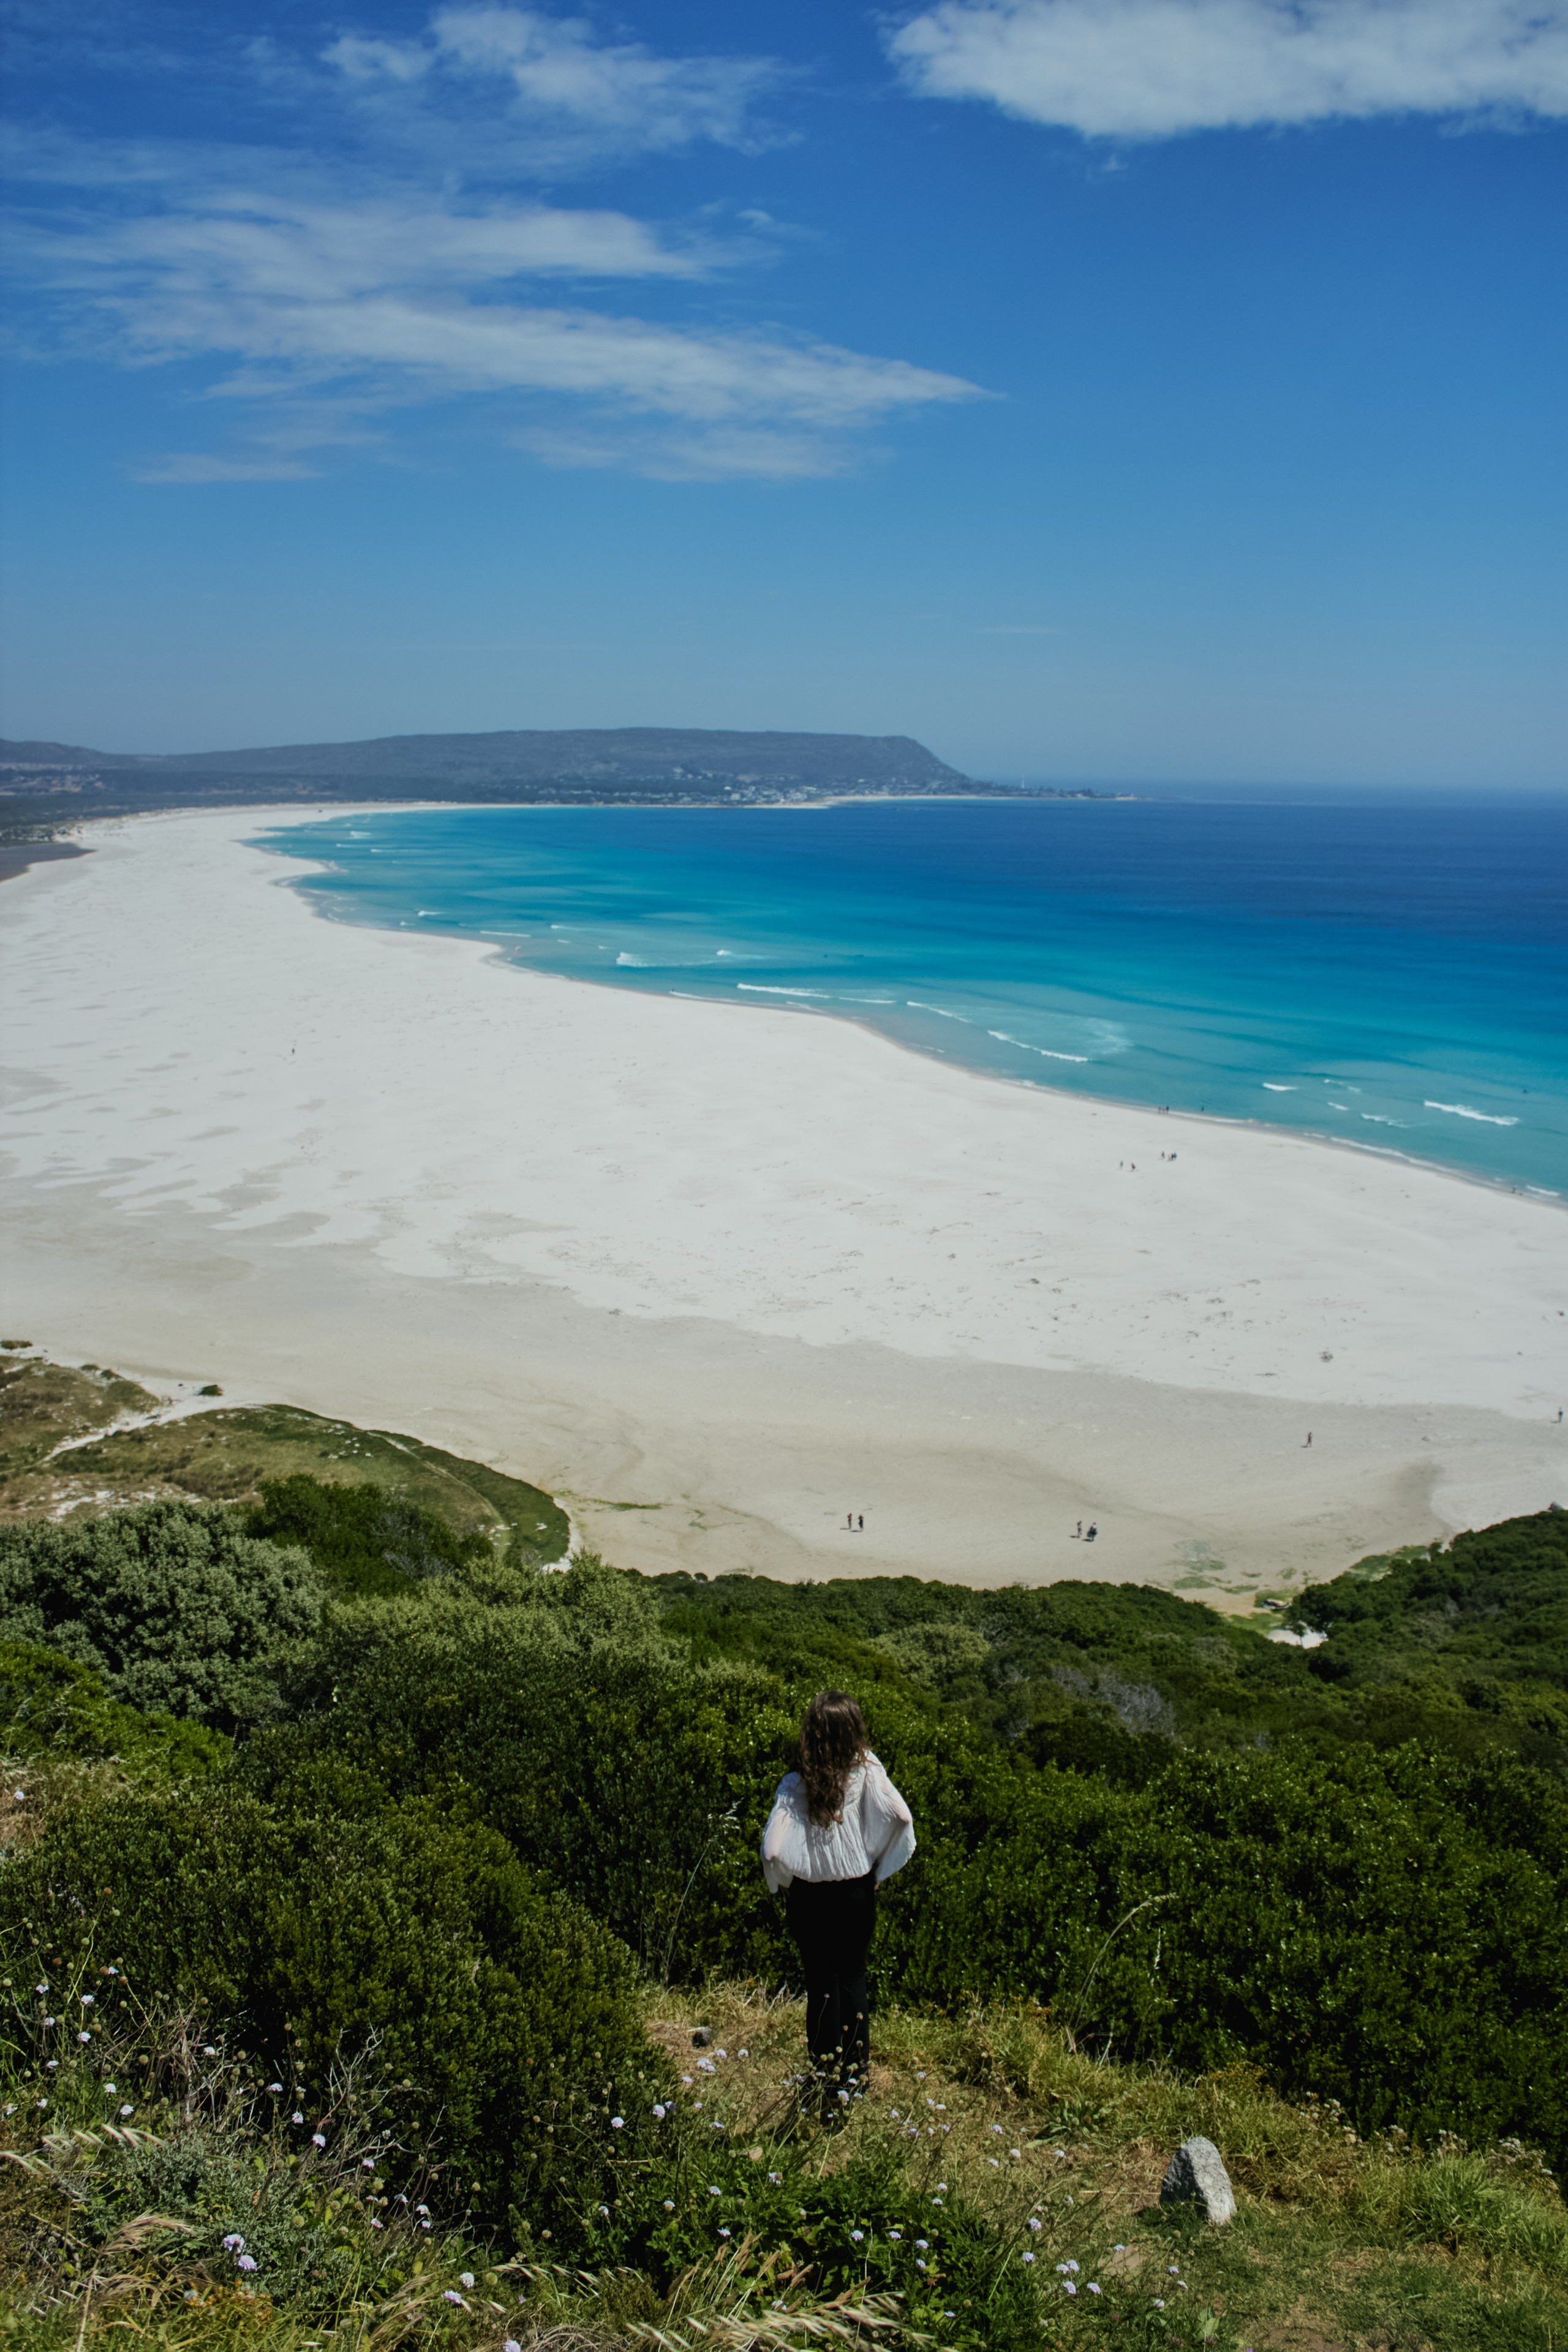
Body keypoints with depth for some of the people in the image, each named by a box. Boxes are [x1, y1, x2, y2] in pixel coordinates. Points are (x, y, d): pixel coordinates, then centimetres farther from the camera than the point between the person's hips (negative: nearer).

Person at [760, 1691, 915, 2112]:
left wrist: (781, 1885, 0)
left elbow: (773, 1849, -21)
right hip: (858, 1892, 2)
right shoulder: (867, 1773, -14)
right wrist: (879, 1869, -8)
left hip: (810, 1897, -2)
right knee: (853, 1978, 20)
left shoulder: (795, 1785, -18)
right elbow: (901, 1817, -23)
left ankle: (830, 2081, 22)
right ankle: (856, 2073, 29)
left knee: (821, 1984, 13)